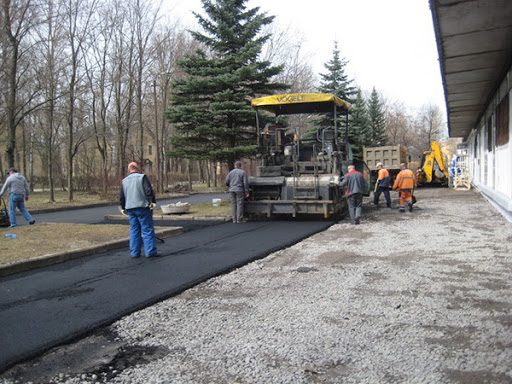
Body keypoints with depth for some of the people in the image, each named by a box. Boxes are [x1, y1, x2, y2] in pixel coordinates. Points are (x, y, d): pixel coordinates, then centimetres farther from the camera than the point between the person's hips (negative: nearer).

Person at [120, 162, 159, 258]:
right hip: (142, 207, -5)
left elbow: (122, 197, 16)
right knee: (147, 229, -3)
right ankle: (150, 251, -4)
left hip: (130, 208, 5)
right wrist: (152, 202, -10)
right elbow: (149, 190, -14)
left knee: (134, 230, 10)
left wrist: (123, 208, 26)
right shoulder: (142, 177, -3)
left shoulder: (124, 181, 13)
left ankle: (134, 252, 11)